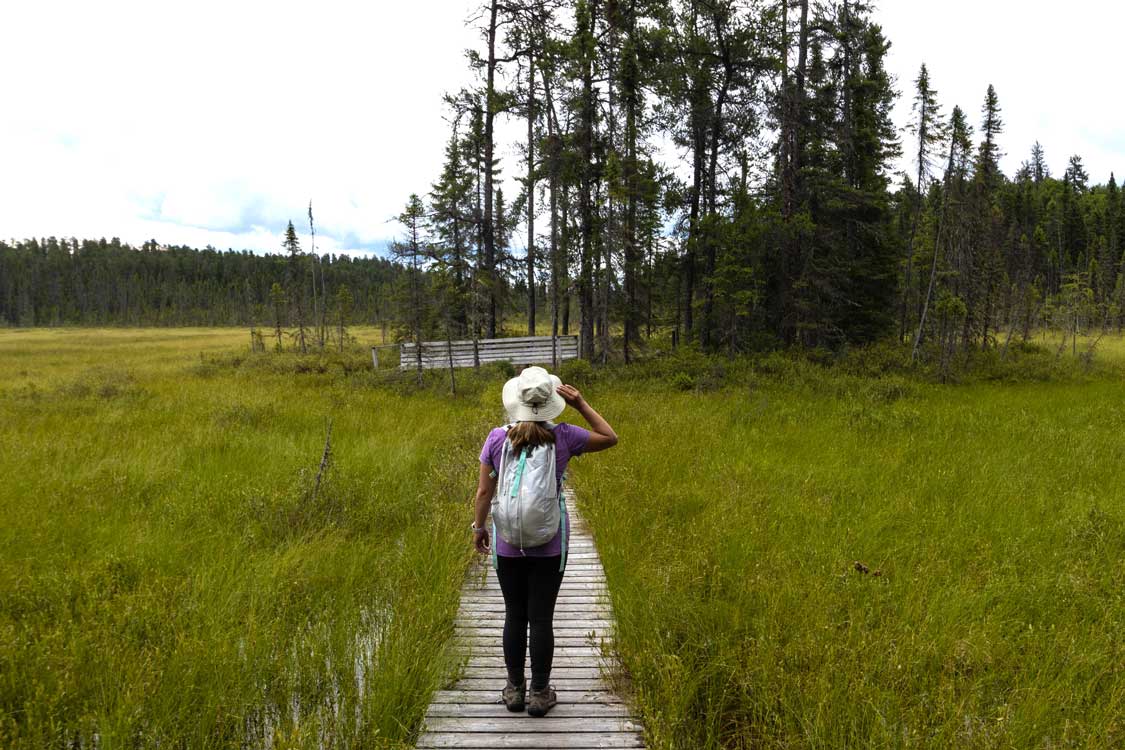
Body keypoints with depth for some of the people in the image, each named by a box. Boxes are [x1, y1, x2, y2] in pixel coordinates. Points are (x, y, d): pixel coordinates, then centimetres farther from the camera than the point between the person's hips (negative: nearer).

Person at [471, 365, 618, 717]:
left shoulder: (497, 438, -7)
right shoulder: (563, 437, -8)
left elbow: (484, 491, -1)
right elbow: (610, 438, 7)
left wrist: (479, 527, 14)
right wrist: (581, 405, 2)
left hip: (508, 544, 1)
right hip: (550, 546, -1)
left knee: (514, 616, 13)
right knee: (541, 619, 7)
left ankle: (515, 689, 24)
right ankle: (539, 694, 17)